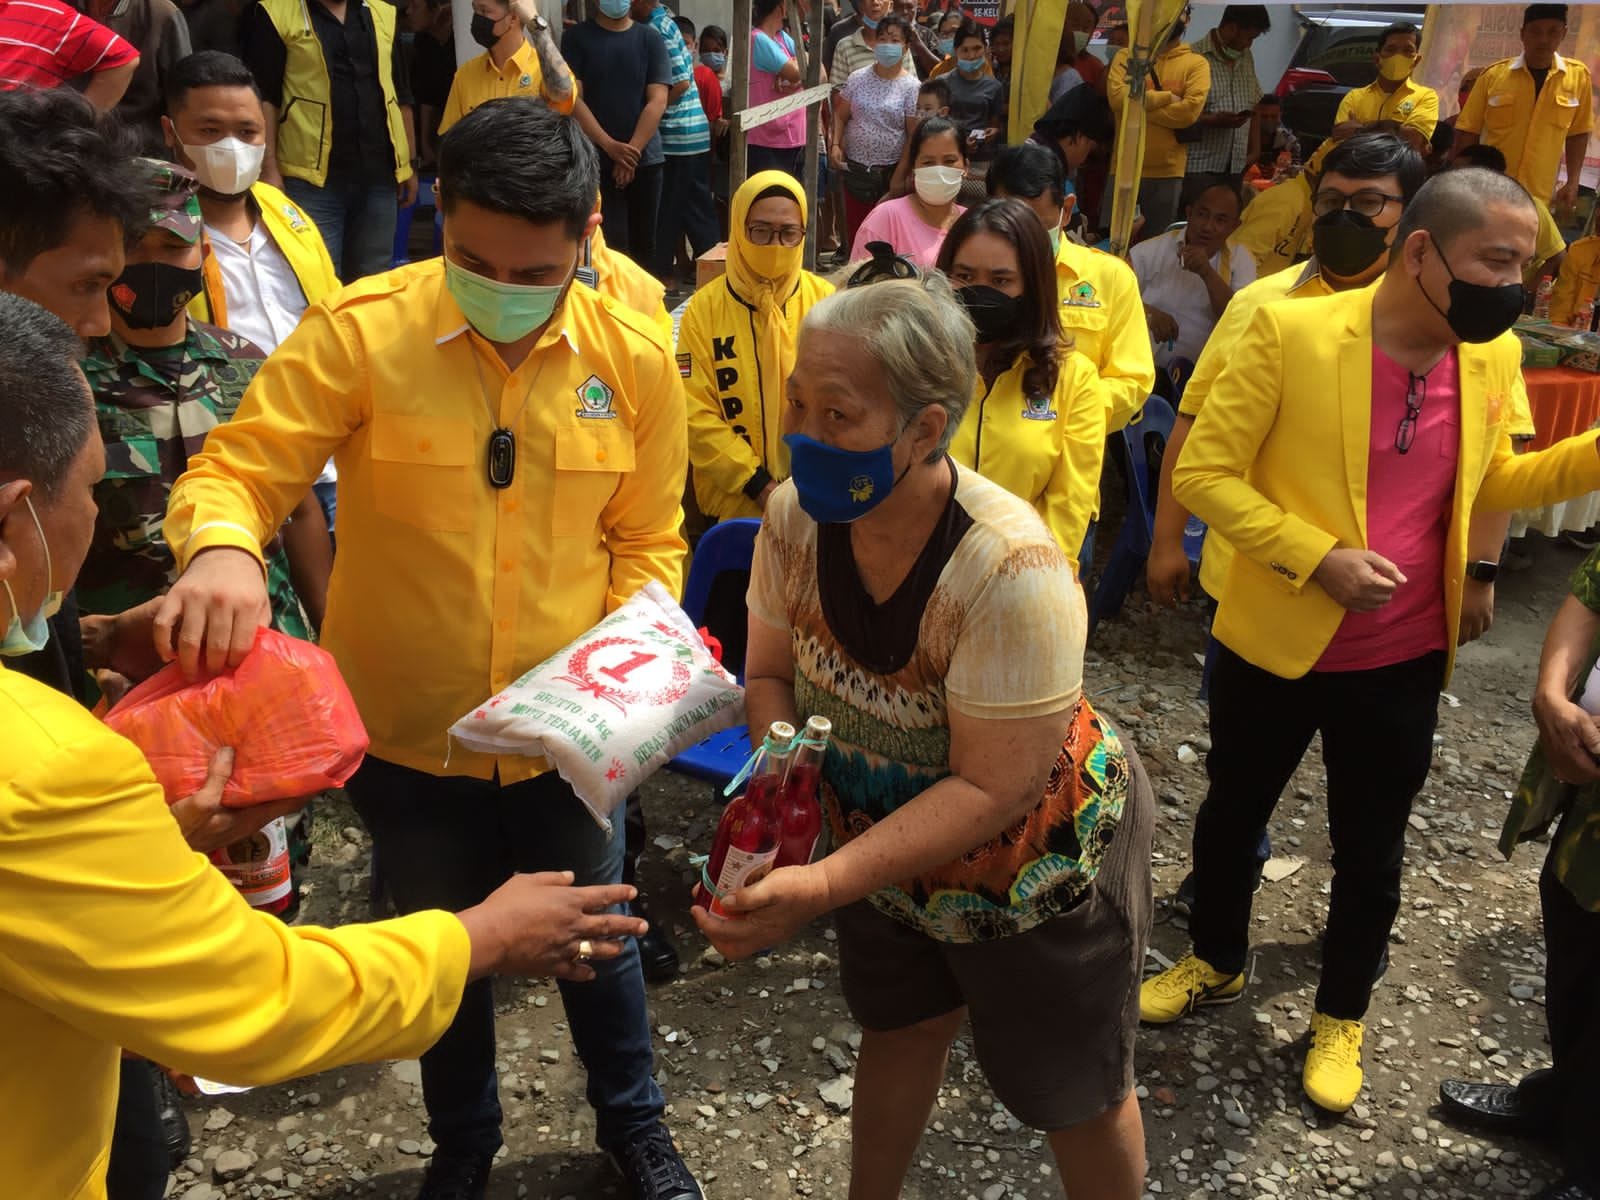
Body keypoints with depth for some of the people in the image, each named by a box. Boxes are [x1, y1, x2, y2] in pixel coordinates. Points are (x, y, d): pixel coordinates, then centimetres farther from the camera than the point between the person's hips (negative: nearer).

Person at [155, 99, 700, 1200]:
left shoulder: (635, 360, -8)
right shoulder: (359, 332, -16)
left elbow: (647, 541, 1)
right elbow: (233, 472, -14)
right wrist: (221, 549, -36)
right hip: (407, 732, 0)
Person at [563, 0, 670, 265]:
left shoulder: (650, 39, 6)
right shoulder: (576, 37, 3)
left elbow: (658, 101, -2)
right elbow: (571, 98, -5)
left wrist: (632, 152, -13)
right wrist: (611, 147, -15)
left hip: (645, 159, 2)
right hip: (596, 160, -2)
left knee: (644, 241, 7)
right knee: (611, 244, -8)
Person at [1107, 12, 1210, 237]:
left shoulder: (1197, 64, 4)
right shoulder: (1126, 56, 7)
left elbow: (1190, 110, -13)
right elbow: (1117, 96, -11)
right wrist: (1167, 97, -12)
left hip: (1168, 171, 0)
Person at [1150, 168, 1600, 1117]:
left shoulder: (1495, 358, -2)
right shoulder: (1292, 331, -17)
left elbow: (1485, 486, 13)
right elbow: (1203, 474, -15)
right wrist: (1316, 556, -23)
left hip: (1404, 660, 3)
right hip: (1276, 641, -2)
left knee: (1372, 851, 16)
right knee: (1233, 814, 17)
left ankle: (1341, 1019, 39)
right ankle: (1216, 964, 44)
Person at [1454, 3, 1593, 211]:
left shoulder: (1578, 75, 1)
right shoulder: (1493, 75, -3)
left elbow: (1578, 133, 10)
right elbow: (1468, 131, 2)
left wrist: (1572, 183, 4)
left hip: (1539, 197, 1)